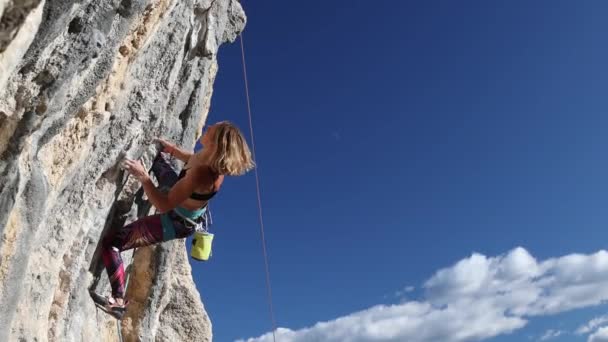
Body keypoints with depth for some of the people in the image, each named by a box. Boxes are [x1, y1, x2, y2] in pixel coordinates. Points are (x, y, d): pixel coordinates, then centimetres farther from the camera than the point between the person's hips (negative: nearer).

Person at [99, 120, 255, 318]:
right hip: (184, 210, 8)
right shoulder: (213, 157, -17)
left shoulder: (202, 174, -41)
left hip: (173, 224, -8)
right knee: (161, 169, 32)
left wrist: (143, 177, -35)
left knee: (111, 243, -10)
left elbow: (164, 205, -36)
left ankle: (119, 301, -2)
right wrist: (171, 149, 8)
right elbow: (193, 161, 11)